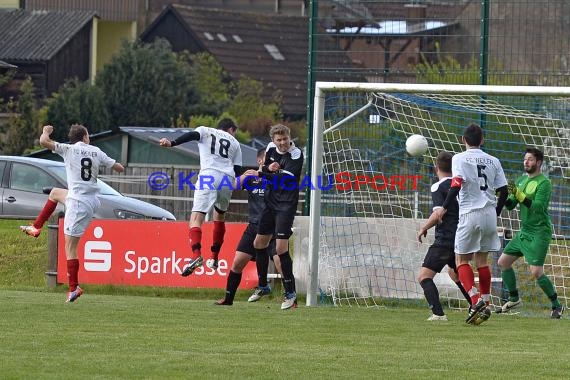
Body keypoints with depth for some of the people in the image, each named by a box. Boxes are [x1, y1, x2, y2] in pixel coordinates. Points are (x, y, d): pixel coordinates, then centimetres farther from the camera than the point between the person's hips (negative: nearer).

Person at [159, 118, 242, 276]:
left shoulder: (206, 131, 21)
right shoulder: (234, 143, 28)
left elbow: (191, 136, -2)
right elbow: (238, 171, 20)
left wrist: (172, 143, -14)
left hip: (209, 175, -4)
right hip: (228, 179, 4)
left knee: (196, 217, -13)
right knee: (219, 216, 27)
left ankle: (196, 255, -36)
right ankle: (214, 259, 29)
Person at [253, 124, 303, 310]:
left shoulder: (296, 155, -15)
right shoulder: (271, 148, 4)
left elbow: (285, 178, -25)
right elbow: (263, 170, 10)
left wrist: (263, 173, -22)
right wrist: (268, 167, -13)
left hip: (286, 205, -7)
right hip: (270, 202, 7)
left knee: (281, 248, -15)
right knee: (259, 244, 14)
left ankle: (290, 292, -9)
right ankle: (263, 286, 32)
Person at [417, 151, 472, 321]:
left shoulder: (438, 187, -9)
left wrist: (424, 228, -5)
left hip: (445, 240, -8)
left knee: (424, 276, -8)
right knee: (454, 272, 33)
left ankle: (438, 313, -25)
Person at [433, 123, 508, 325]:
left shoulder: (459, 158, -3)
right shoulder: (493, 161, 10)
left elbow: (457, 184, -17)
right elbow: (504, 191, 8)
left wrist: (444, 208, -11)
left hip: (470, 214, -4)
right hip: (490, 214, 4)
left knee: (462, 259, 3)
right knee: (482, 259, 14)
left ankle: (476, 301, -15)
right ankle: (485, 305, 11)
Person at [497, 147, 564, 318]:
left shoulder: (544, 183, -12)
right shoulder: (521, 180, 12)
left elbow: (539, 207, -24)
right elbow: (510, 205, 11)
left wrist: (518, 194, -30)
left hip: (539, 232, -9)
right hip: (524, 232, 9)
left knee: (536, 272, -16)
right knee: (503, 262, 10)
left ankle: (557, 306, -3)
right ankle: (514, 299, 23)